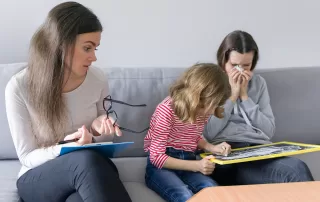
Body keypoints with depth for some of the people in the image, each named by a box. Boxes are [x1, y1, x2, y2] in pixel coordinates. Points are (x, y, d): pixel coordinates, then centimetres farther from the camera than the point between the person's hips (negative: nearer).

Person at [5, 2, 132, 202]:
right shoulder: (19, 87, -13)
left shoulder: (97, 79, -3)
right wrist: (64, 148, -28)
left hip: (89, 174, 2)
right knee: (86, 159, -36)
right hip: (38, 179, -2)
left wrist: (98, 131, -12)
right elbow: (28, 157, -9)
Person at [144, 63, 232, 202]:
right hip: (161, 166, -5)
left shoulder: (201, 111, 2)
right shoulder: (166, 110, -19)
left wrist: (211, 148, -1)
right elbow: (156, 157, -18)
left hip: (187, 164, 6)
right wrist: (195, 165, -26)